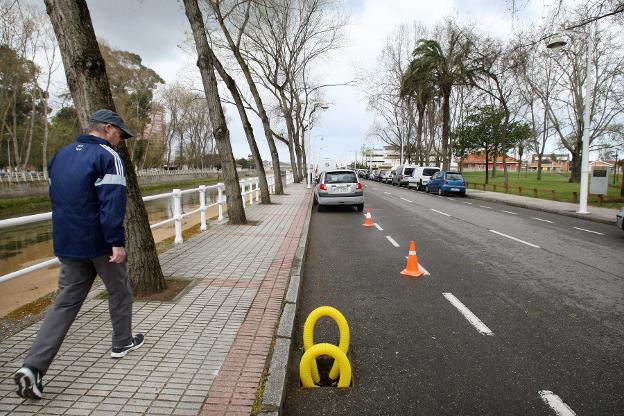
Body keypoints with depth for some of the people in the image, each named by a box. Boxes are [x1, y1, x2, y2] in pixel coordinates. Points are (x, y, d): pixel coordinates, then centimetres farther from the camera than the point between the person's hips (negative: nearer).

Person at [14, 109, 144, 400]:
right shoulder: (107, 156, -12)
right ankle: (122, 343, 31)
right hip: (101, 243, -6)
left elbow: (56, 197, 20)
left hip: (66, 245, 6)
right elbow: (112, 203, -22)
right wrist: (117, 242, -22)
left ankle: (33, 366, 1)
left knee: (65, 302, 10)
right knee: (119, 291, 15)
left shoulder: (61, 155, 13)